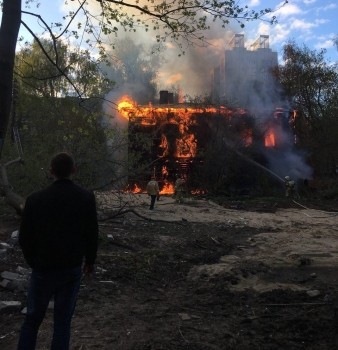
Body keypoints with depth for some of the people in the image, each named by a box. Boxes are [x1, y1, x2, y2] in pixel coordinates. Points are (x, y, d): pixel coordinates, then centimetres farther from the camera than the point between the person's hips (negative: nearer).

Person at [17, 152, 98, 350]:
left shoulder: (36, 199, -11)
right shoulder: (86, 197, -10)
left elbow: (25, 237, -3)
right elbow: (92, 233, -5)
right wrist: (90, 261, 11)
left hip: (43, 268, 0)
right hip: (72, 268, 0)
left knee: (33, 319, 17)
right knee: (63, 320, 13)